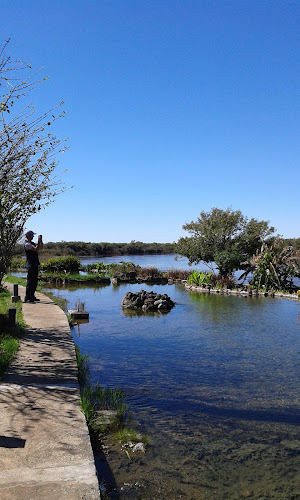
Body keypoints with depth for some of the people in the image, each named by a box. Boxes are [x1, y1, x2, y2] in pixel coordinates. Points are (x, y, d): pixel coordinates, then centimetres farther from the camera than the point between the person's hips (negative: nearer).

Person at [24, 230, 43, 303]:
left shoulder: (31, 243, 18)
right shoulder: (27, 244, -12)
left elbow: (41, 246, 22)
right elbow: (36, 249, -23)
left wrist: (40, 240, 8)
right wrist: (39, 240, -16)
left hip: (35, 264, 10)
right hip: (31, 265, -10)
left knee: (34, 281, 12)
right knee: (30, 281, -8)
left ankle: (32, 296, 19)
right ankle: (27, 298, -4)